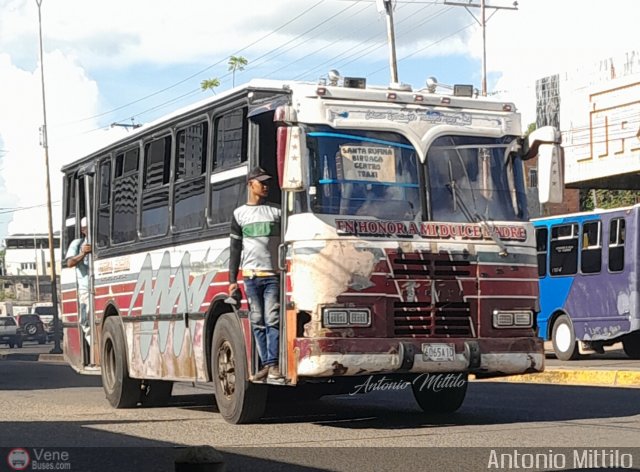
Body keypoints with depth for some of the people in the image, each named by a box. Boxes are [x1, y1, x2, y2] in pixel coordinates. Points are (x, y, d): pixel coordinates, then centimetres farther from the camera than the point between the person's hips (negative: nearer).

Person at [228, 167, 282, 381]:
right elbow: (235, 248, 12)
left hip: (273, 275, -1)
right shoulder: (240, 214, 12)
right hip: (251, 275, 1)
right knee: (257, 322, 1)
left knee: (272, 320, -9)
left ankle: (273, 364, -8)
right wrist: (232, 280, 6)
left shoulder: (276, 212, 11)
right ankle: (265, 364, 4)